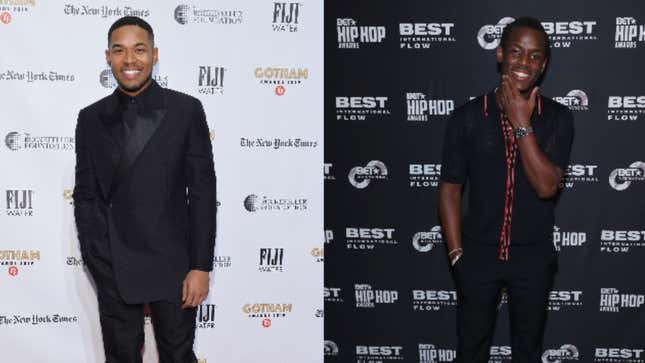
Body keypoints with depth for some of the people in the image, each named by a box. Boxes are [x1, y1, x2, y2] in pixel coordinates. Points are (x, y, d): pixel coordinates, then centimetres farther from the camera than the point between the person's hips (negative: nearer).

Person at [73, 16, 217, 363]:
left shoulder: (186, 110, -2)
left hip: (172, 265, -2)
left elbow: (202, 191, -4)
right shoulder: (91, 118, 5)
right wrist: (97, 261, -5)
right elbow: (85, 195, 6)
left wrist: (201, 266, -8)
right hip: (113, 269, 2)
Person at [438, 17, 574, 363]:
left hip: (533, 256, 0)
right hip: (478, 254, 0)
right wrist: (456, 254, -6)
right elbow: (450, 188, -3)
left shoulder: (557, 119, -7)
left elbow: (546, 186, -18)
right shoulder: (467, 117, -8)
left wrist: (522, 124, -22)